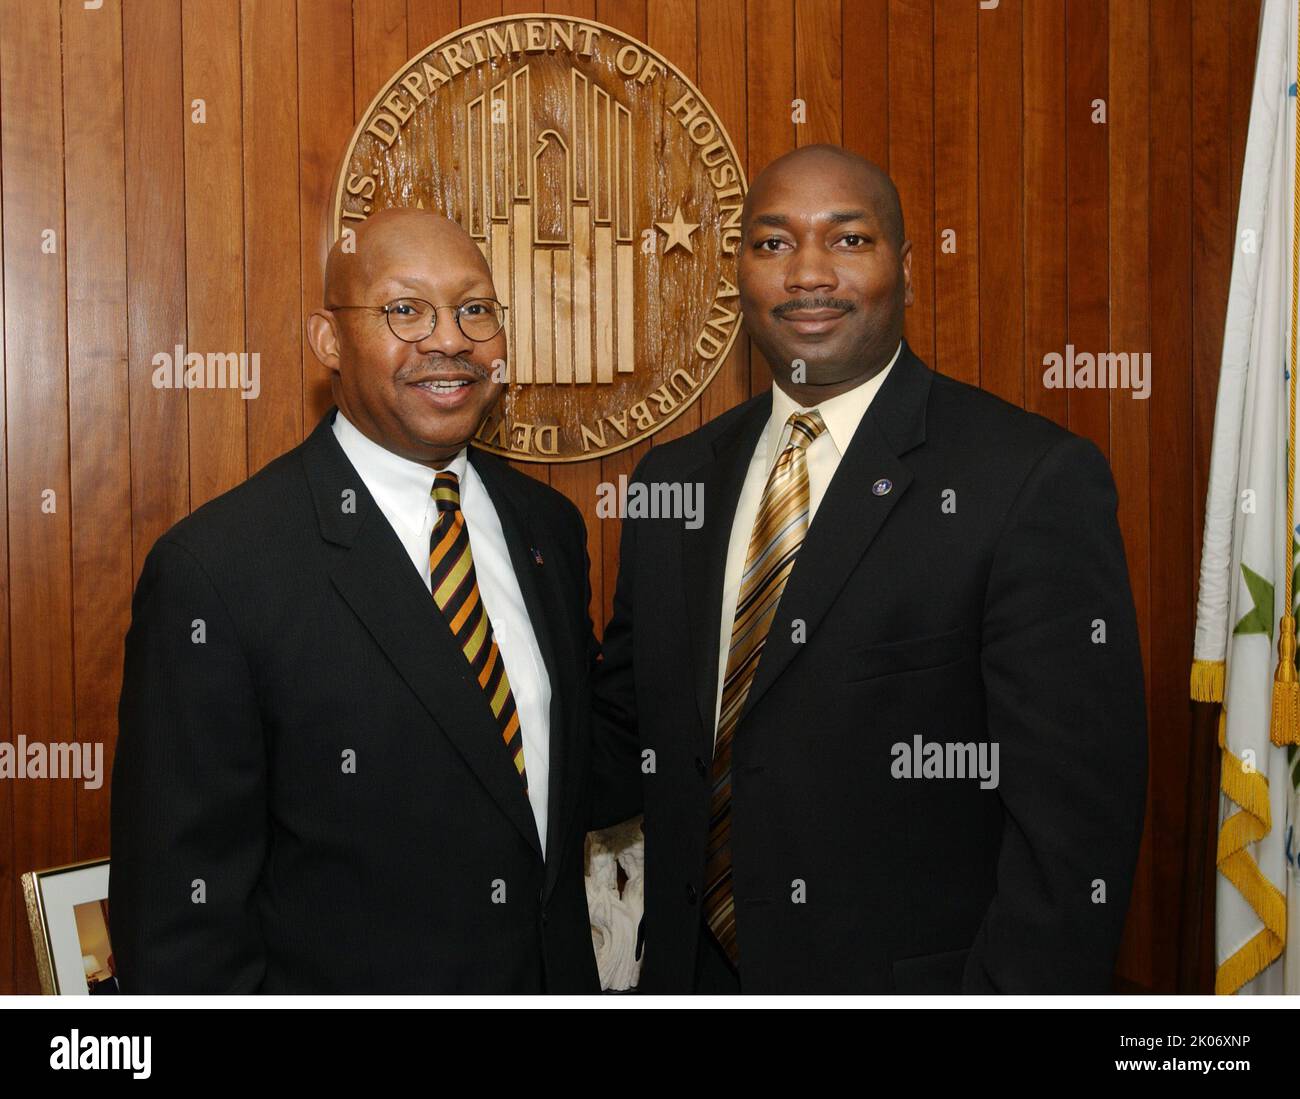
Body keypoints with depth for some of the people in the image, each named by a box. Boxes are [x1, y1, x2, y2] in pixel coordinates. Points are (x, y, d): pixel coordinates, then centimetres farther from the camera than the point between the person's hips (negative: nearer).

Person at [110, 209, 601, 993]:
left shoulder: (550, 526, 0)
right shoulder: (216, 569, -20)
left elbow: (576, 768, 9)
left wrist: (575, 975, 8)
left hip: (559, 978, 5)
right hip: (345, 982, -5)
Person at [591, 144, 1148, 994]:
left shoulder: (1038, 480, -15)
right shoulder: (674, 480, 4)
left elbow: (1074, 821, -17)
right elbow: (628, 739, 10)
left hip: (906, 980, -5)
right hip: (698, 970, 5)